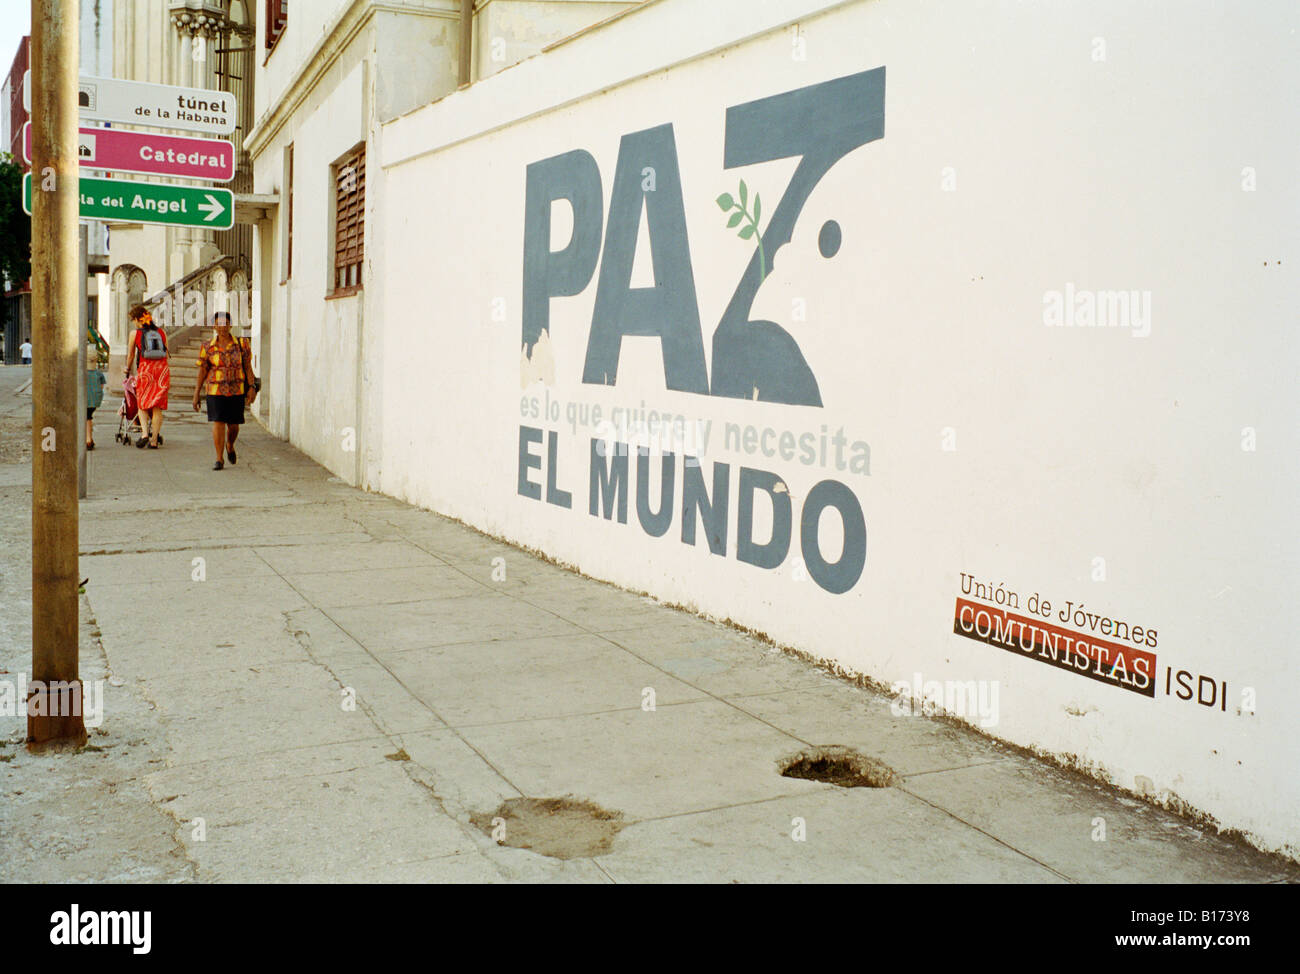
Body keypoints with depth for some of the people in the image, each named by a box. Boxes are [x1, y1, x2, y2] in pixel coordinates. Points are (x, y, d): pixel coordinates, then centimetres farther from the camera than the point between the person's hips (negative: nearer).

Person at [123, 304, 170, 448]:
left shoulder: (135, 333, 5)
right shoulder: (161, 332, 12)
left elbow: (131, 355, 17)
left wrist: (127, 370, 34)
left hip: (145, 369, -2)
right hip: (162, 369, 2)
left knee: (142, 404, 10)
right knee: (157, 407, 4)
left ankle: (144, 433, -9)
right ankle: (154, 440, 2)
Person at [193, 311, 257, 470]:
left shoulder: (241, 345, 2)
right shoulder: (207, 347, 2)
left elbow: (248, 368, 4)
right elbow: (202, 372, 5)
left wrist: (252, 387, -7)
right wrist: (196, 394, 4)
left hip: (237, 390, 1)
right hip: (215, 391, -1)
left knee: (233, 424, 7)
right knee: (218, 423, -8)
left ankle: (230, 446, 40)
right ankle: (219, 459, -1)